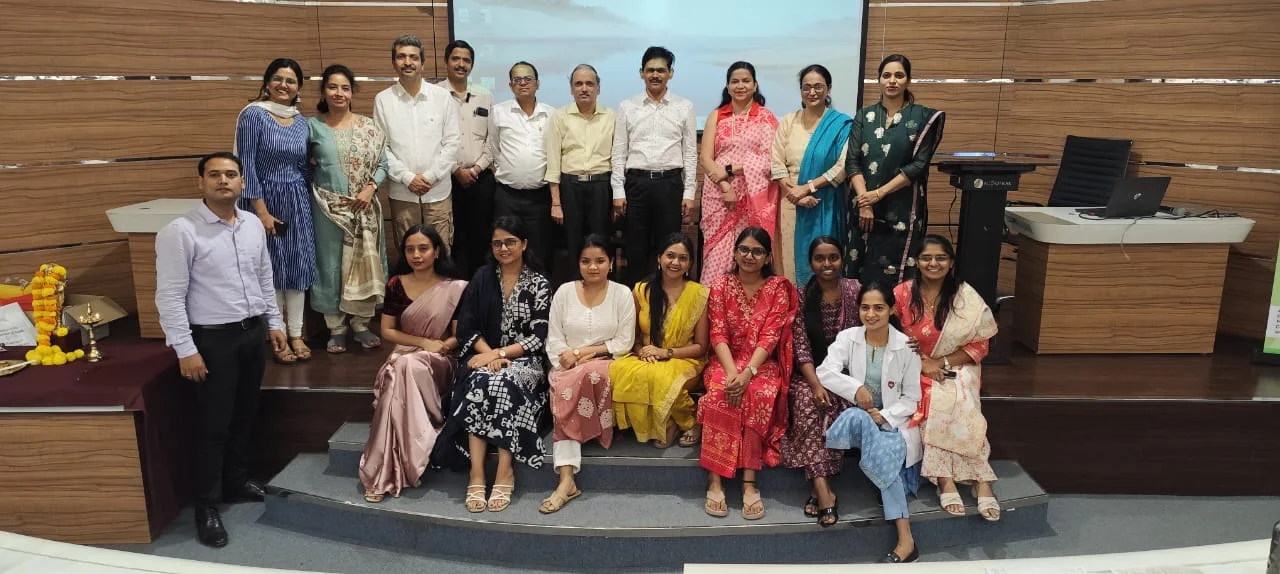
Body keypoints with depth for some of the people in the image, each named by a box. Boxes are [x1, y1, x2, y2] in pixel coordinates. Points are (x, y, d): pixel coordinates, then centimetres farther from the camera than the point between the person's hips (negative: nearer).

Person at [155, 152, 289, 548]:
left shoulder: (253, 225, 4)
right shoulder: (180, 232, -15)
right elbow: (170, 297, -15)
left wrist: (274, 323, 14)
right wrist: (185, 350, -17)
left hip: (254, 332, 6)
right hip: (213, 339, -6)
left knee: (245, 415, 18)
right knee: (214, 424, 2)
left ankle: (236, 482, 37)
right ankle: (206, 504, 18)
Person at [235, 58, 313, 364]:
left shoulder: (301, 121, 8)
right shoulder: (253, 114, -9)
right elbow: (246, 164, -12)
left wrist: (306, 201, 10)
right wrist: (261, 210, -16)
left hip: (297, 200, 5)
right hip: (265, 199, -5)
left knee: (298, 265, 6)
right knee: (271, 267, 3)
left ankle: (296, 335, 17)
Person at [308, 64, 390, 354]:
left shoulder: (368, 127, 2)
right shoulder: (312, 126, 1)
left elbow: (382, 164, 3)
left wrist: (370, 188, -11)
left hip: (363, 207, 1)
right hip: (328, 208, -1)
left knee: (364, 261, 4)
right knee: (331, 264, 5)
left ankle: (361, 324, 18)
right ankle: (336, 329, 16)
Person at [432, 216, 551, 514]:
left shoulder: (539, 284, 3)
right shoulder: (482, 278, 10)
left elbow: (538, 337, -4)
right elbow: (467, 327, 4)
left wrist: (499, 353, -14)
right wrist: (488, 353, -13)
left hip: (522, 359, -2)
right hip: (484, 355, 2)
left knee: (505, 384, -34)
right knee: (479, 382, -32)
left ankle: (505, 472, -30)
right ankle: (476, 474, -33)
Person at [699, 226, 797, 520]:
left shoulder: (778, 288, 1)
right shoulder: (721, 286, 5)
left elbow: (770, 336, -9)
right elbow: (718, 334, -4)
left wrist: (748, 372, -24)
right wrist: (732, 371, -21)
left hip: (763, 364, 0)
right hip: (727, 361, 1)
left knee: (759, 395, -33)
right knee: (719, 392, -32)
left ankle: (749, 483, -30)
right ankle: (715, 482, -30)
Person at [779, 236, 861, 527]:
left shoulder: (856, 290, 0)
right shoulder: (802, 297, -2)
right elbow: (801, 347, -7)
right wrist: (815, 384, -21)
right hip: (813, 372, 0)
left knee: (833, 408, -29)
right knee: (807, 404, -29)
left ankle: (818, 486, -20)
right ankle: (823, 490, -33)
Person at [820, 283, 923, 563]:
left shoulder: (906, 346, -5)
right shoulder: (847, 337, 0)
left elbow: (911, 398, -3)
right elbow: (825, 372, -15)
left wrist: (885, 416, -19)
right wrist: (855, 388, -29)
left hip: (893, 421, -1)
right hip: (857, 417, 2)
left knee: (880, 455, -34)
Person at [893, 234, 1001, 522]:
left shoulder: (966, 297, -3)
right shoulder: (902, 294, -3)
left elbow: (980, 346, -1)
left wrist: (942, 363, -13)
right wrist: (922, 364, -14)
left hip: (956, 368, 0)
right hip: (914, 369, 0)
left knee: (958, 402, -32)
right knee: (935, 401, -31)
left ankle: (945, 478, -29)